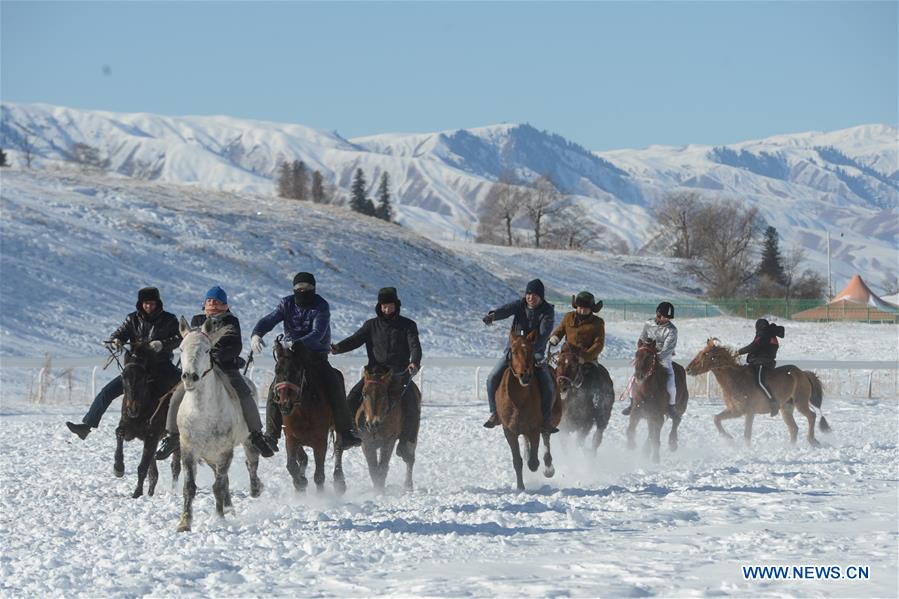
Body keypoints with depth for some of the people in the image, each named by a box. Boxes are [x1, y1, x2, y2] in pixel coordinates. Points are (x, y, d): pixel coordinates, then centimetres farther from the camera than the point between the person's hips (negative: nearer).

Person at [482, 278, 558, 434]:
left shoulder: (548, 311, -10)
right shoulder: (519, 305, -4)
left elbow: (544, 334, -24)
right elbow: (505, 310, -25)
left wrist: (531, 350, -41)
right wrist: (493, 315, -50)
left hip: (536, 352, -2)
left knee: (547, 385, -20)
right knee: (493, 378, -15)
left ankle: (546, 421, -8)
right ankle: (495, 414, 0)